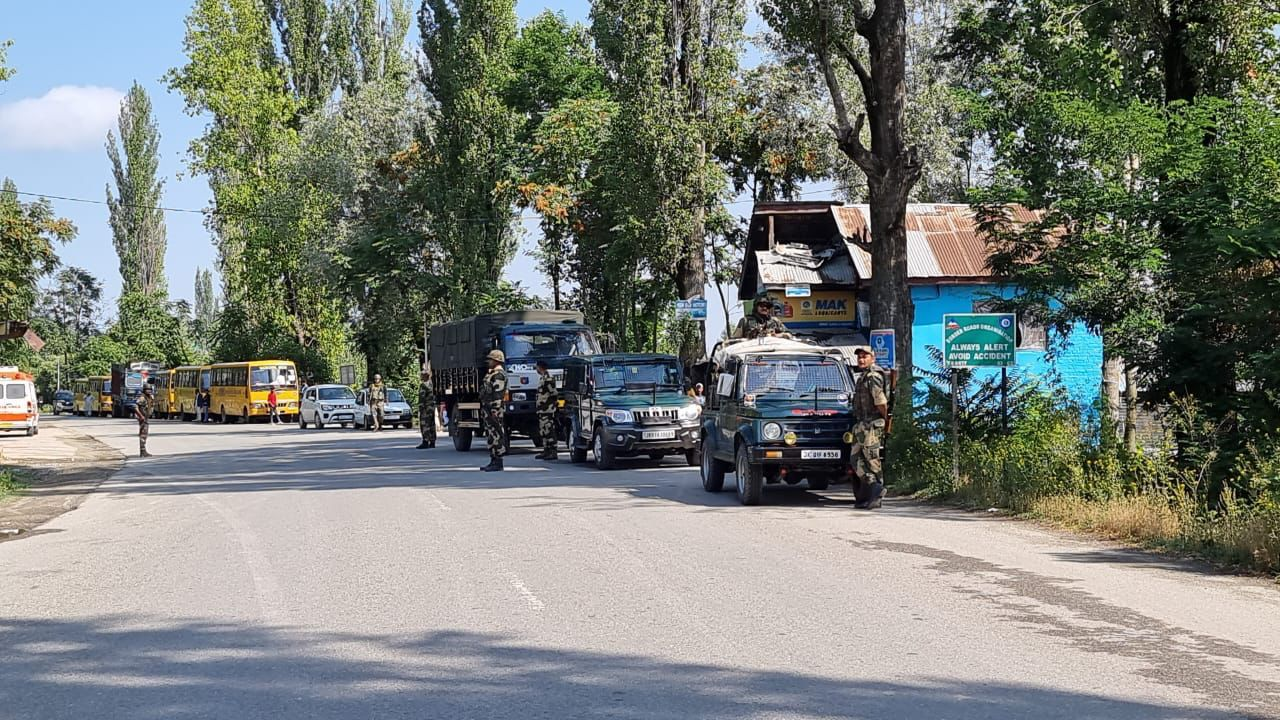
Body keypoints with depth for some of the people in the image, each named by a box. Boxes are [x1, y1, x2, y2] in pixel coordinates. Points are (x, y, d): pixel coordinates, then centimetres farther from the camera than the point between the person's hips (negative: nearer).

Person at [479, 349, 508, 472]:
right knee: (490, 435, 12)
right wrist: (484, 411, 23)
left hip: (494, 409, -11)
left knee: (496, 435, -9)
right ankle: (493, 461, 16)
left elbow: (498, 395, -20)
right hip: (487, 409, 11)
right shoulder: (491, 373, 19)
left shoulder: (499, 375, -14)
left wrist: (494, 411, -24)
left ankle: (498, 463, -8)